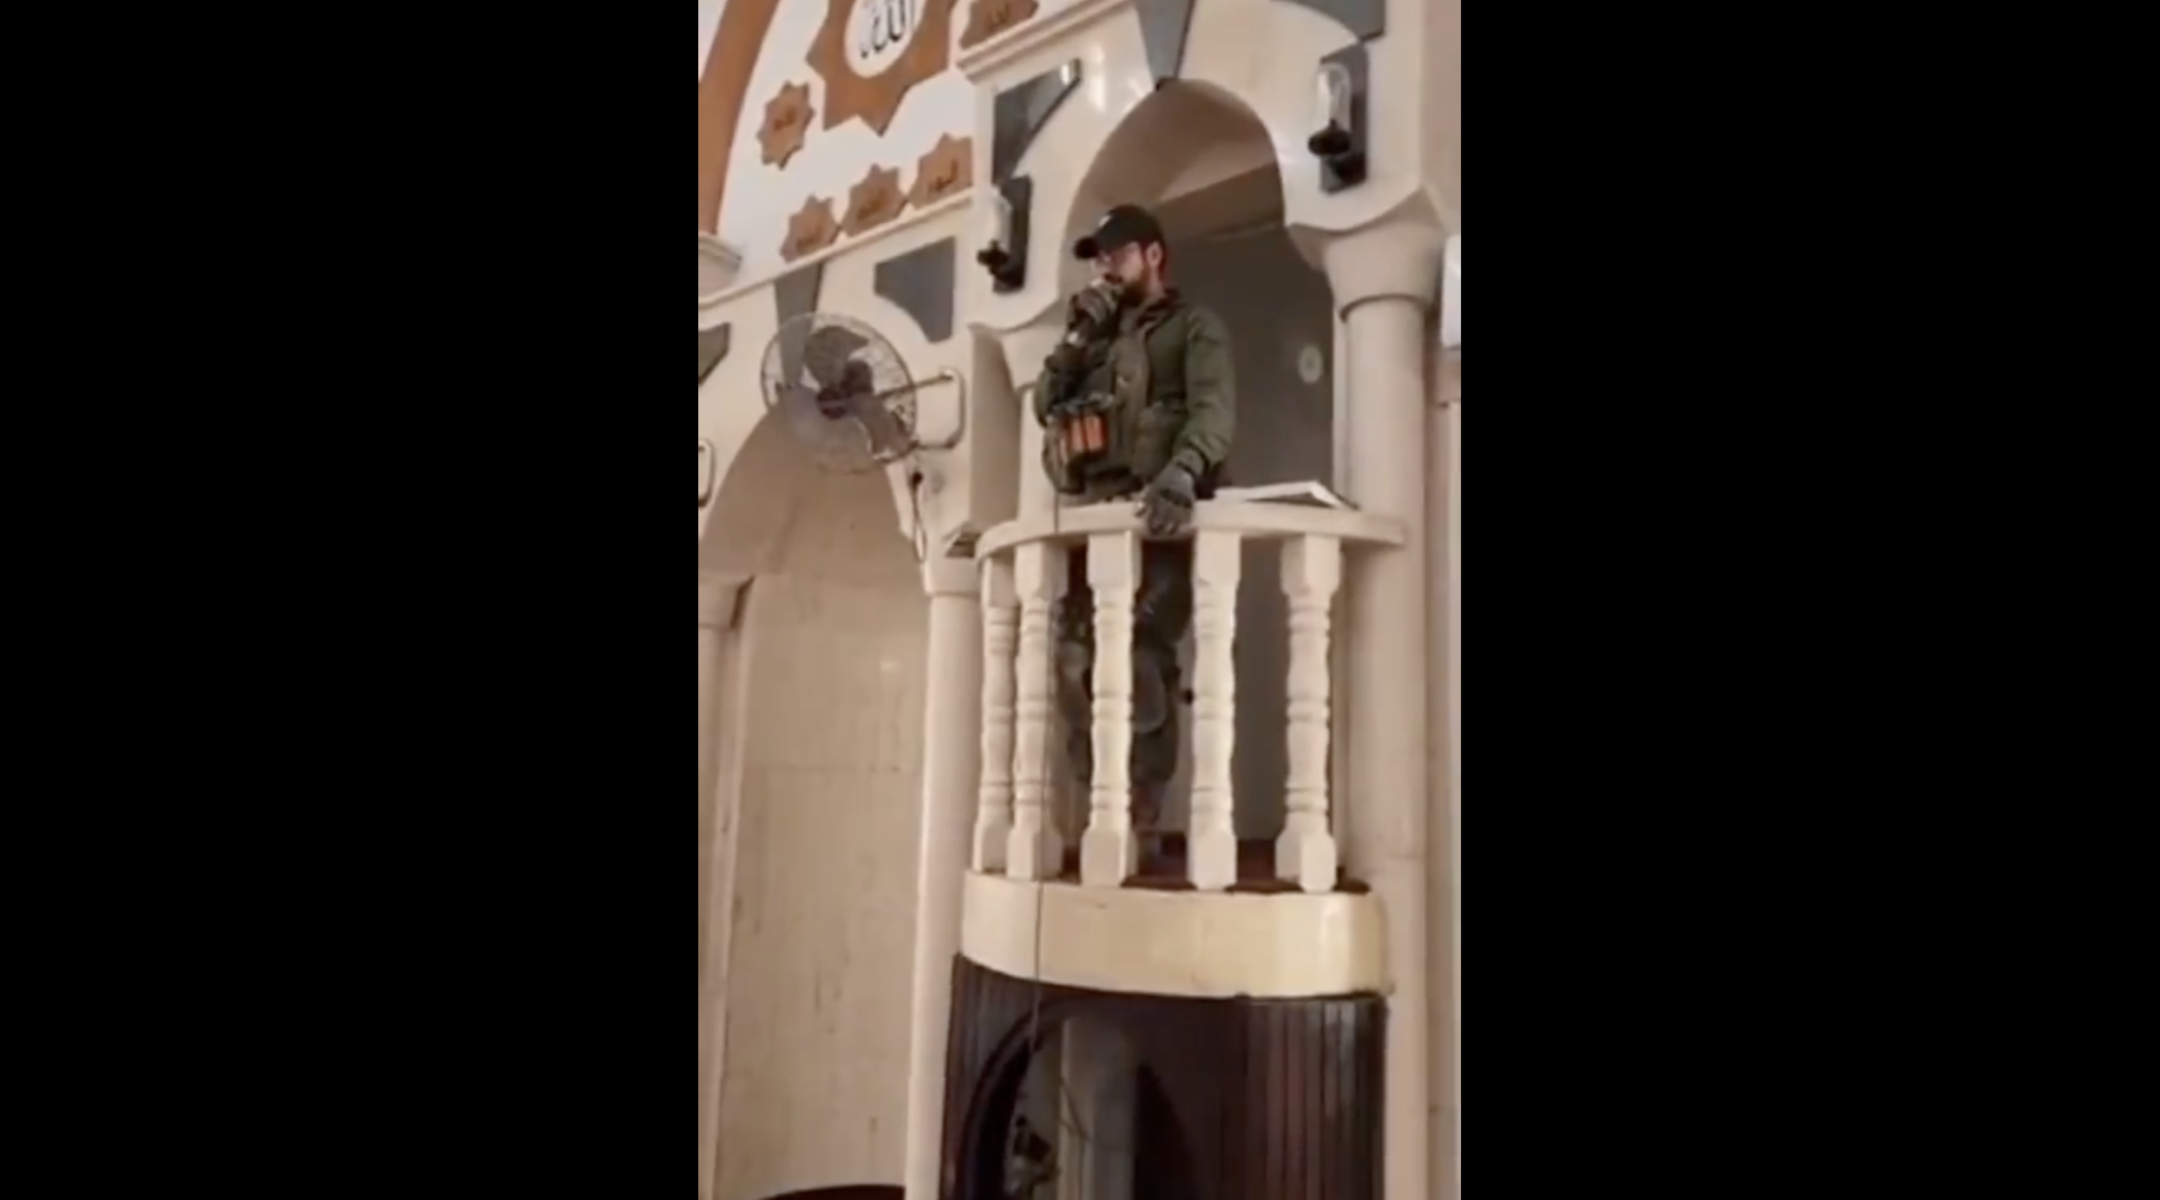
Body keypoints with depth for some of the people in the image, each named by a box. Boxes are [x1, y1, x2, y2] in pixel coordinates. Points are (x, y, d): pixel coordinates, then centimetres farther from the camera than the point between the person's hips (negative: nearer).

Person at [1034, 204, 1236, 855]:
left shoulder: (1193, 327, 8)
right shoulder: (1102, 338, 29)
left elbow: (1214, 409, -11)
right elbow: (1046, 406, 19)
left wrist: (1182, 472, -30)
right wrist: (1079, 338, 8)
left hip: (1154, 520, -6)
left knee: (1139, 665, -14)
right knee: (1076, 665, 0)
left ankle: (1141, 822, -9)